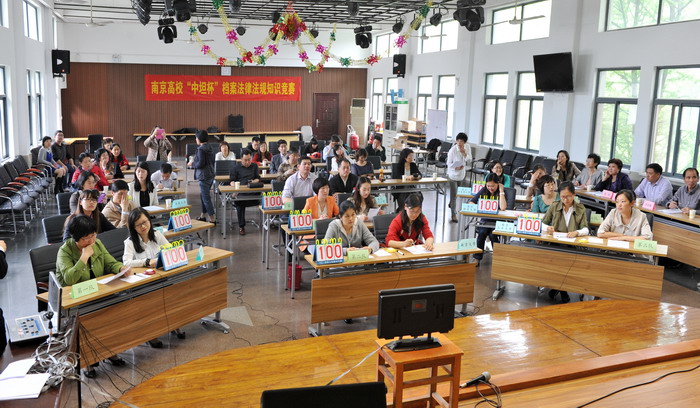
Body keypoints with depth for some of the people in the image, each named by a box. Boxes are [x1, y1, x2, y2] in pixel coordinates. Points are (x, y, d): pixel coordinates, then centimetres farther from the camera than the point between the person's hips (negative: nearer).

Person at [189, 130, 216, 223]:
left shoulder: (201, 149, -15)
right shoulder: (209, 148, 10)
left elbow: (200, 163, -20)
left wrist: (192, 164, -2)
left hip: (204, 176, -9)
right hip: (211, 174, 9)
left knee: (206, 198, -4)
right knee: (203, 195, 20)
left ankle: (212, 219, -4)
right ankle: (202, 216, 28)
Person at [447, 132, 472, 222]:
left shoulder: (467, 147, -7)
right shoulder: (452, 150, -21)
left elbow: (469, 161, -6)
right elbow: (449, 163, -15)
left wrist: (464, 153, -24)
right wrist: (456, 168, -34)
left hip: (462, 174, 5)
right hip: (453, 175, -5)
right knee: (453, 195, -4)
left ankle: (451, 204, 48)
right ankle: (454, 214, 6)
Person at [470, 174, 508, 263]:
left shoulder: (503, 192, -10)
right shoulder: (484, 190, 1)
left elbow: (503, 208, -28)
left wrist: (501, 191, -23)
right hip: (485, 218, 3)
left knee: (492, 234, -30)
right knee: (482, 232, -27)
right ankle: (477, 257, -14)